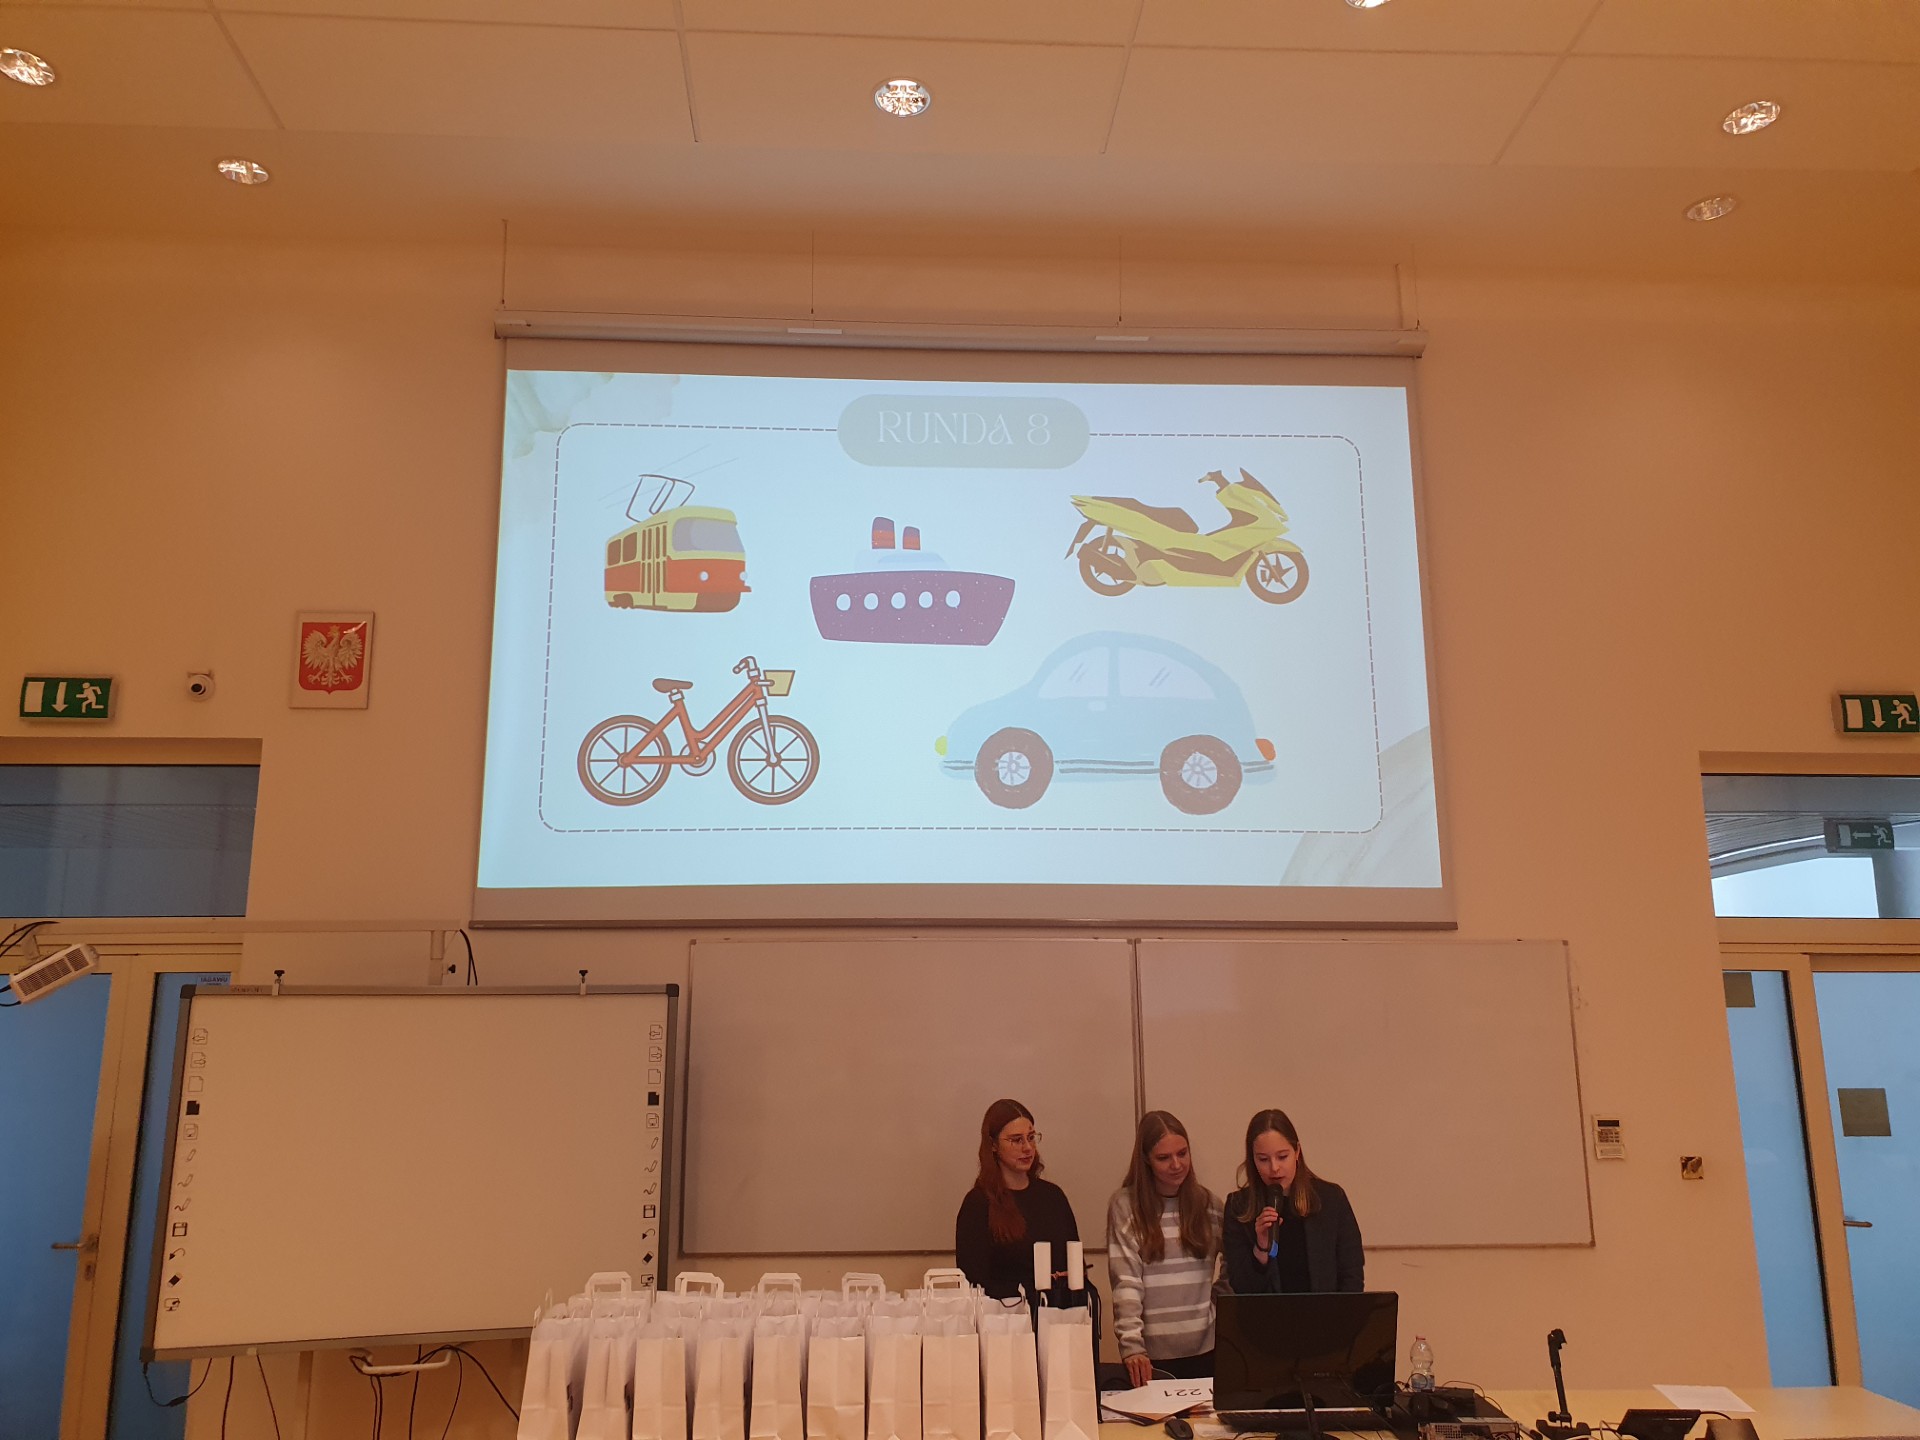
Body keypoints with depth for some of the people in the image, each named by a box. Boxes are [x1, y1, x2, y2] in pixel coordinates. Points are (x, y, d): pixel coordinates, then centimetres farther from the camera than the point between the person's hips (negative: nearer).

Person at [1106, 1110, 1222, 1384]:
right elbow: (1125, 1282, -11)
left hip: (1205, 1350, 3)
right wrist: (1131, 1345, -20)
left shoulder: (1209, 1203, 6)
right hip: (1152, 1355, -3)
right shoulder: (1125, 1205, -6)